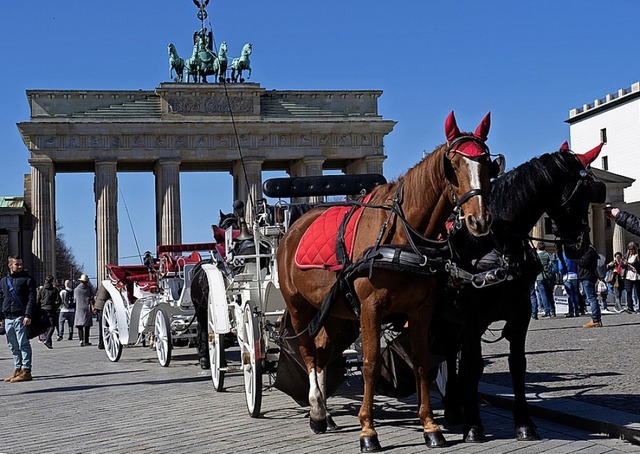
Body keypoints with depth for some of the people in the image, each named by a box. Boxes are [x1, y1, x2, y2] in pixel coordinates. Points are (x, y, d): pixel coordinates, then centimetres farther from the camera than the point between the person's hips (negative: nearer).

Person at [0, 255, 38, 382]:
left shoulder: (27, 279, 0)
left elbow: (31, 299, -6)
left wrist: (28, 315, -16)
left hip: (21, 317, -6)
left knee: (23, 344, -6)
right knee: (13, 346, 9)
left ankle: (26, 371, -5)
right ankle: (17, 369, 16)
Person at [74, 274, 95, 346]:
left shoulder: (76, 289, 6)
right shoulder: (89, 288, -2)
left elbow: (74, 300, 11)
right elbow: (91, 299, -4)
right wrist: (92, 306, 0)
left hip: (78, 309, 2)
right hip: (87, 309, -1)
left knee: (80, 326, 0)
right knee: (87, 326, 5)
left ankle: (81, 340, -14)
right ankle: (86, 341, 5)